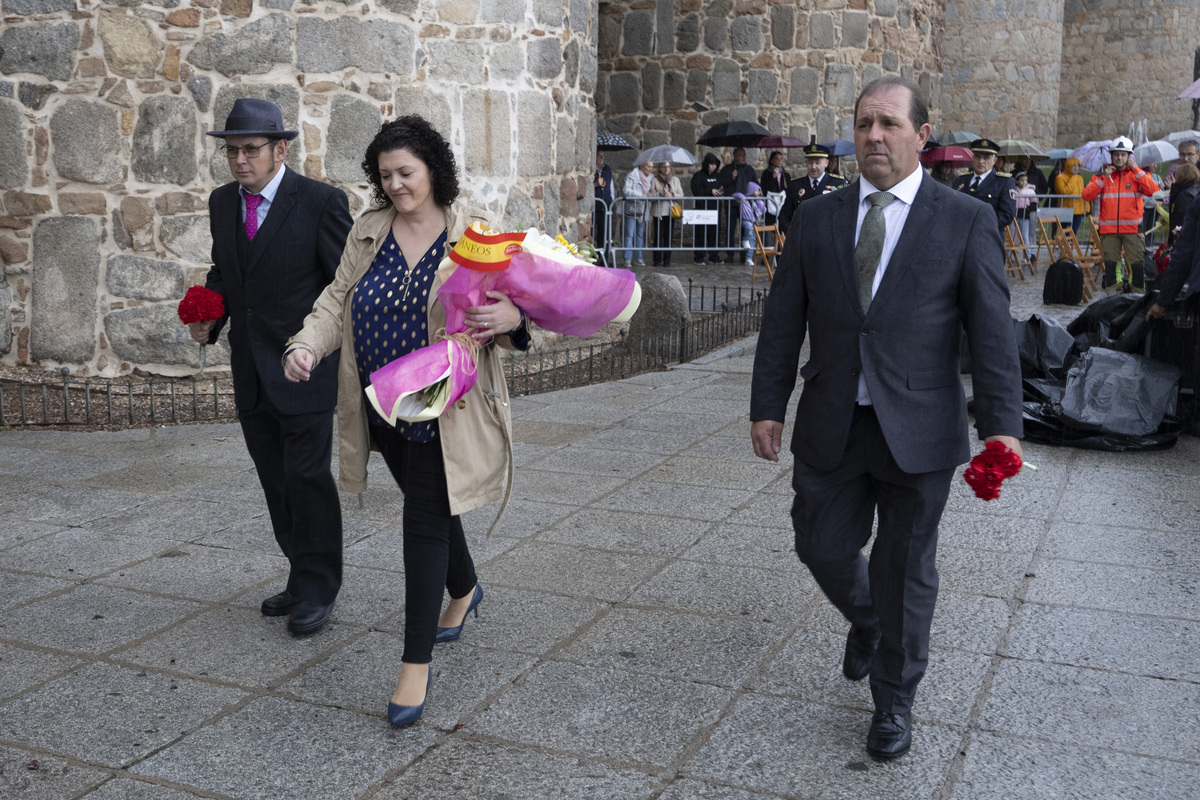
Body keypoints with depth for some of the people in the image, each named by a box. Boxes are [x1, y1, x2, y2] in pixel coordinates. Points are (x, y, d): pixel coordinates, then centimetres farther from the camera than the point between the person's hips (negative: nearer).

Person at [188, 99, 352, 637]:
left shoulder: (321, 202, -10)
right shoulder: (222, 203, 10)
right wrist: (209, 319, 4)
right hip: (251, 371, 6)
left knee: (307, 477, -4)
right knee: (276, 482, 12)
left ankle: (317, 589, 11)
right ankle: (303, 579, 25)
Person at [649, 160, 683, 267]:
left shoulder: (675, 180, 15)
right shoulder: (654, 180, 5)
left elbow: (681, 195, 9)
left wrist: (671, 195, -8)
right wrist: (661, 194, -17)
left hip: (671, 212, 3)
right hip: (658, 212, -3)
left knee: (668, 236, 0)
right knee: (659, 235, -5)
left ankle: (667, 260, 5)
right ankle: (657, 260, 0)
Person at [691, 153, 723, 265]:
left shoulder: (716, 176, 17)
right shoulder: (698, 176, -2)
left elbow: (722, 188, 22)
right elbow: (696, 191, -11)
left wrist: (721, 192, -2)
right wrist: (710, 191, -16)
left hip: (715, 208, 6)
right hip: (702, 208, -6)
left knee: (714, 232, 5)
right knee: (701, 233, -6)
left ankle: (714, 256, 12)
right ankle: (698, 257, 0)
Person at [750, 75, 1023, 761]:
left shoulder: (967, 221, -3)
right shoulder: (816, 218, 4)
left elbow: (993, 332, -6)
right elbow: (783, 322, 6)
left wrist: (1001, 424, -14)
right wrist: (768, 407, 3)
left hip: (918, 432, -2)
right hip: (831, 428, 3)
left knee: (905, 569, 9)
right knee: (823, 548, 10)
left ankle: (894, 699, 30)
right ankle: (867, 621, 46)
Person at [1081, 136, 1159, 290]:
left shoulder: (1138, 174, 7)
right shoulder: (1102, 173, 10)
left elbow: (1153, 191, -10)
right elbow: (1086, 195, -2)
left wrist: (1136, 171, -11)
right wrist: (1103, 178, -10)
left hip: (1132, 228, -1)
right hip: (1109, 229, 1)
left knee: (1137, 263, -4)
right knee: (1110, 263, 6)